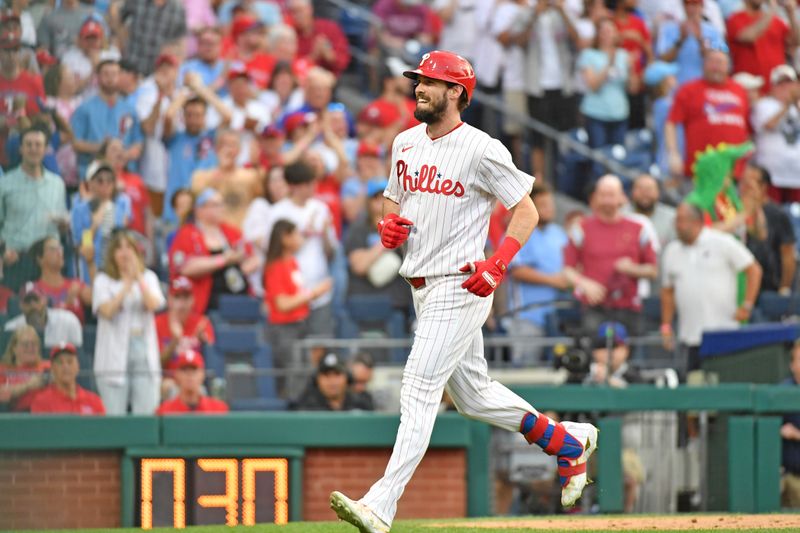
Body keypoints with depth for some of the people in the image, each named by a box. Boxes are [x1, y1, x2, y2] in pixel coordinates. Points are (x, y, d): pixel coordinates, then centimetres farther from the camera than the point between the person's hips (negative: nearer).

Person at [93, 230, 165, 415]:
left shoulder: (149, 278, 12)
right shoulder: (103, 280, 6)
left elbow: (154, 304, -5)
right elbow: (106, 311, -10)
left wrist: (138, 277, -12)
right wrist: (127, 284, -13)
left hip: (144, 356, 2)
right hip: (115, 357, -2)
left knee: (145, 415, -4)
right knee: (114, 417, -7)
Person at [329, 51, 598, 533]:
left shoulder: (480, 149, -12)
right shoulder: (406, 144, 11)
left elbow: (527, 211, -9)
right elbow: (394, 201, 24)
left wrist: (498, 264, -21)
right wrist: (389, 225, 0)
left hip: (460, 287, -9)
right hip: (422, 288, 9)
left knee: (419, 391, -15)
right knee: (473, 395, 17)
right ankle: (567, 441, 35)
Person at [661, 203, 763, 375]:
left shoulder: (722, 243, 0)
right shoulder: (672, 251, 14)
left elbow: (754, 270, 1)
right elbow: (668, 291, 20)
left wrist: (746, 306, -7)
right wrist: (666, 326, 13)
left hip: (722, 330, -4)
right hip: (690, 336, 4)